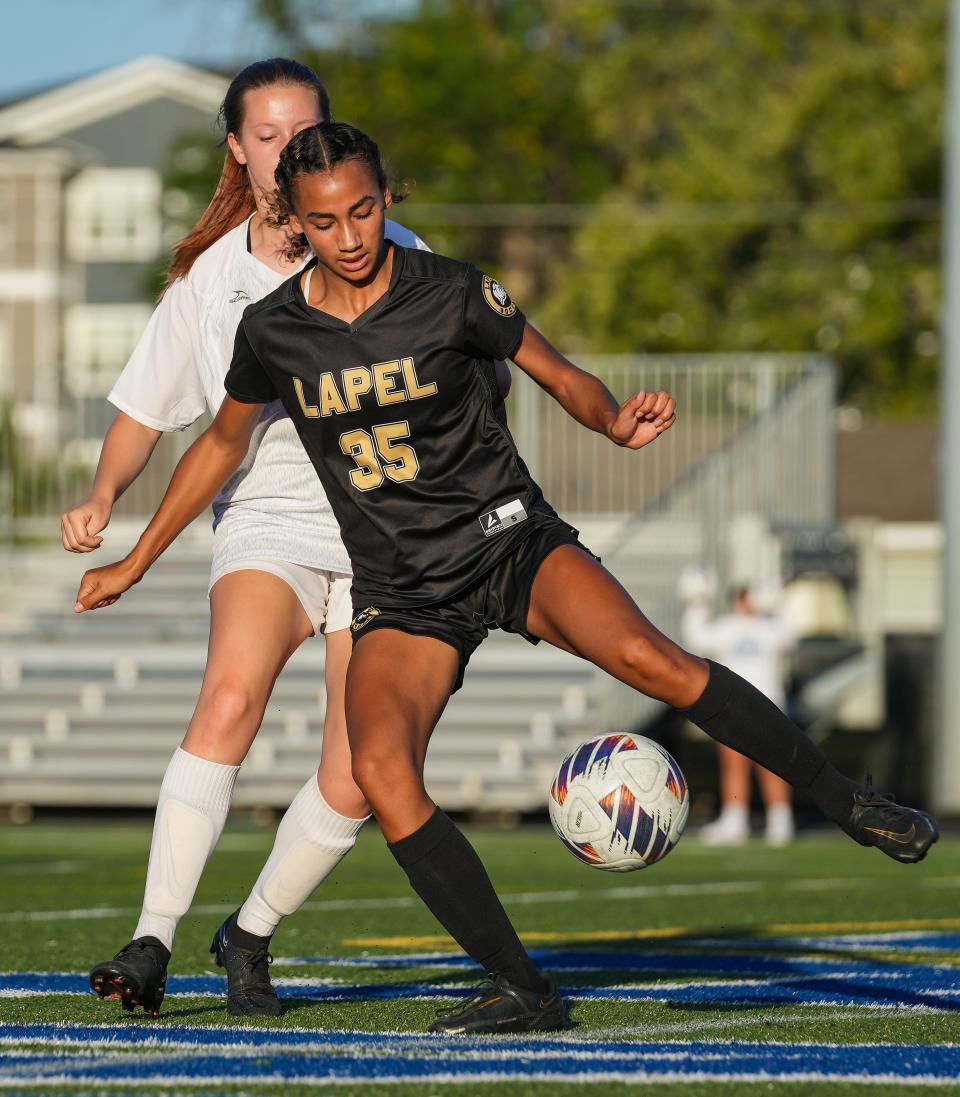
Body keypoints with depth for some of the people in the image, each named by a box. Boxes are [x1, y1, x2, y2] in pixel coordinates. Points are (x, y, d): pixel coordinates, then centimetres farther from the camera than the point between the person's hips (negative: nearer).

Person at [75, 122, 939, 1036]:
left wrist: (617, 422, -18)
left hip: (510, 541, -2)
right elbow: (223, 442, 18)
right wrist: (135, 561, 22)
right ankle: (520, 989, -19)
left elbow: (560, 377, 5)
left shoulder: (452, 294, -7)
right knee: (380, 770, -25)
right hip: (401, 596, 2)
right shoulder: (273, 331, 0)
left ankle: (847, 802, -15)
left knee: (647, 658, -29)